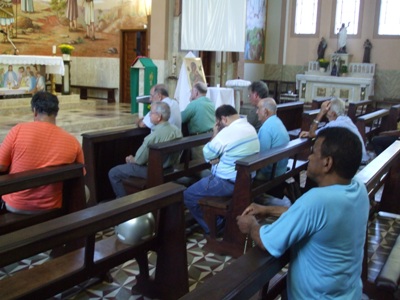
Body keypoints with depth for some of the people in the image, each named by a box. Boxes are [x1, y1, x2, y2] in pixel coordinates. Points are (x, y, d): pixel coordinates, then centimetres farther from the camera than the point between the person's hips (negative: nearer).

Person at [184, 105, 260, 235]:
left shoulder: (228, 132, -22)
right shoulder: (250, 128, 7)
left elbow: (207, 155, -8)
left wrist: (215, 134, 1)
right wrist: (218, 159, -1)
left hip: (229, 182, -10)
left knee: (187, 195, 1)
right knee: (205, 176, 29)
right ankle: (217, 220, 28)